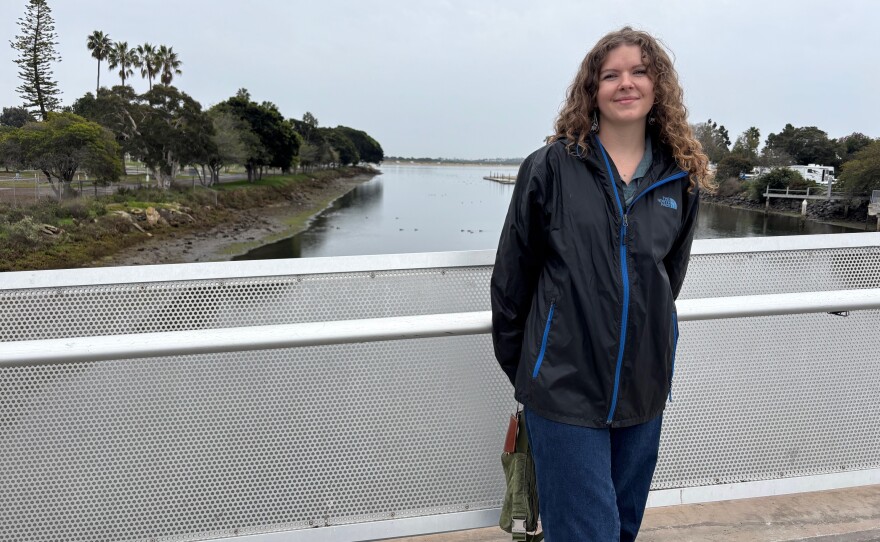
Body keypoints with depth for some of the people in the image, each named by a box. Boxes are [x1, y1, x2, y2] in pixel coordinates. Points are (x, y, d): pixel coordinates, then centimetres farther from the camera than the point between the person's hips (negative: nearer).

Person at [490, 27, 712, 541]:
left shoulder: (681, 176, 4)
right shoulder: (552, 167, -7)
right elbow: (512, 276, -2)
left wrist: (649, 340, 14)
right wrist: (518, 365, 4)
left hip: (644, 384, 4)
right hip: (566, 384, -4)